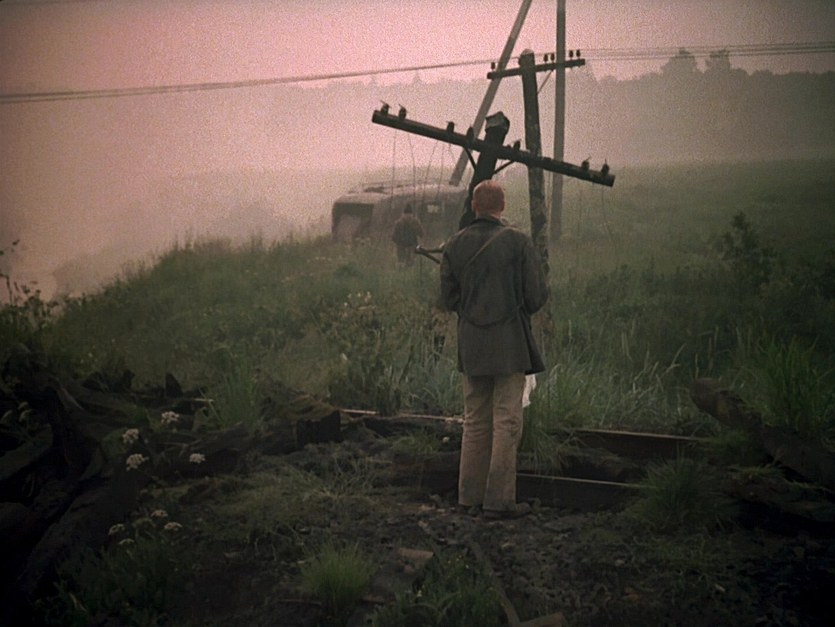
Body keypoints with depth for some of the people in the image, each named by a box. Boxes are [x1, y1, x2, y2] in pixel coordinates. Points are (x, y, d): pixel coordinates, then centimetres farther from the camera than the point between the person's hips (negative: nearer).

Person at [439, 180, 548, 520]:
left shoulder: (454, 245, 2)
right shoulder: (518, 242, -10)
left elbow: (448, 300, 5)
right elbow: (537, 296, -8)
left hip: (471, 344, 4)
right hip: (510, 343, -4)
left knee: (475, 420, 14)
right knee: (507, 421, 1)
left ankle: (470, 493, 20)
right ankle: (498, 499, 2)